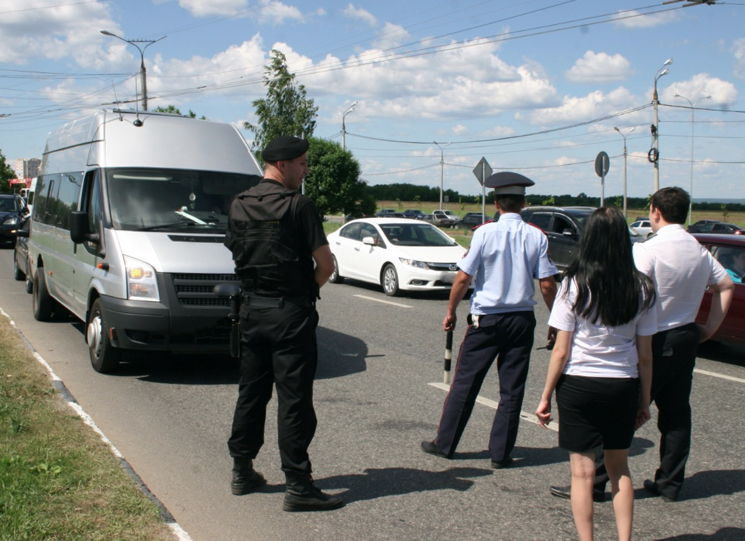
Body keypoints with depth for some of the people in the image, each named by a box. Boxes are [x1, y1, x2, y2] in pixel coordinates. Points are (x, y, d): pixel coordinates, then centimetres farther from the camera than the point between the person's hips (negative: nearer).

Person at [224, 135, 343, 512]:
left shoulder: (239, 205, 7)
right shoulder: (298, 206, -13)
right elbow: (326, 264, -14)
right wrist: (309, 288, 4)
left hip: (252, 309, 7)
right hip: (290, 312, -7)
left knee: (251, 392, 16)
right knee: (293, 399, -3)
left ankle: (242, 472, 25)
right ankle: (298, 486, 1)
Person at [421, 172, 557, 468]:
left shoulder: (485, 233, -8)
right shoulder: (537, 237, -2)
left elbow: (463, 278, -9)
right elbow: (547, 284, -3)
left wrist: (451, 311, 4)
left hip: (486, 318, -2)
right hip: (522, 319, 2)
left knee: (465, 382, 8)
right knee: (512, 388, 9)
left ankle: (445, 443, 17)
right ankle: (500, 453, 14)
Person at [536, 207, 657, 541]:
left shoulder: (575, 285, -10)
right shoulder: (642, 289, -3)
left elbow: (561, 352, -9)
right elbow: (645, 356, 1)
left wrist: (546, 397, 0)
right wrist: (645, 401, 12)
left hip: (579, 385, -3)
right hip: (624, 388, 3)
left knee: (582, 471, 6)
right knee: (619, 469, 18)